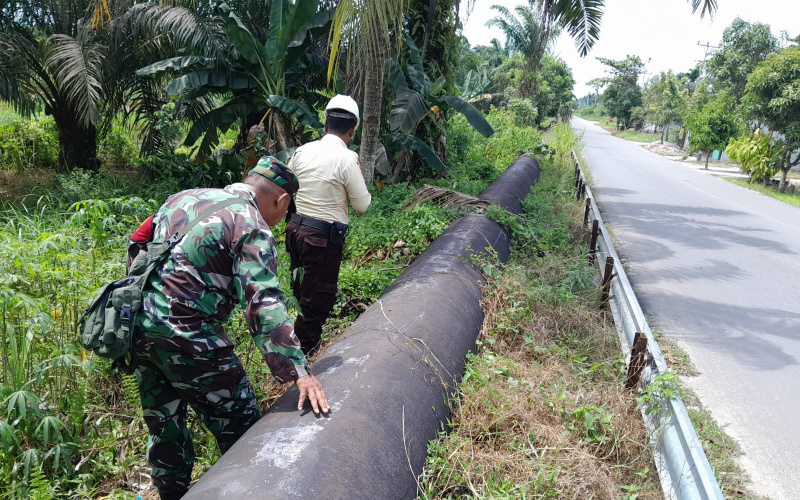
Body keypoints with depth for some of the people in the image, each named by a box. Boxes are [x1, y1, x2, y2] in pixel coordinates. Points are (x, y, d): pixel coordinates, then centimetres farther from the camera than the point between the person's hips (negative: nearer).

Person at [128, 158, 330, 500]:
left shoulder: (184, 197, 13)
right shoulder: (253, 229, -10)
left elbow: (137, 244, 20)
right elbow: (264, 304, -20)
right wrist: (298, 372, -23)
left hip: (139, 327, 8)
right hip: (188, 339, -8)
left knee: (164, 429, 22)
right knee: (241, 430, 6)